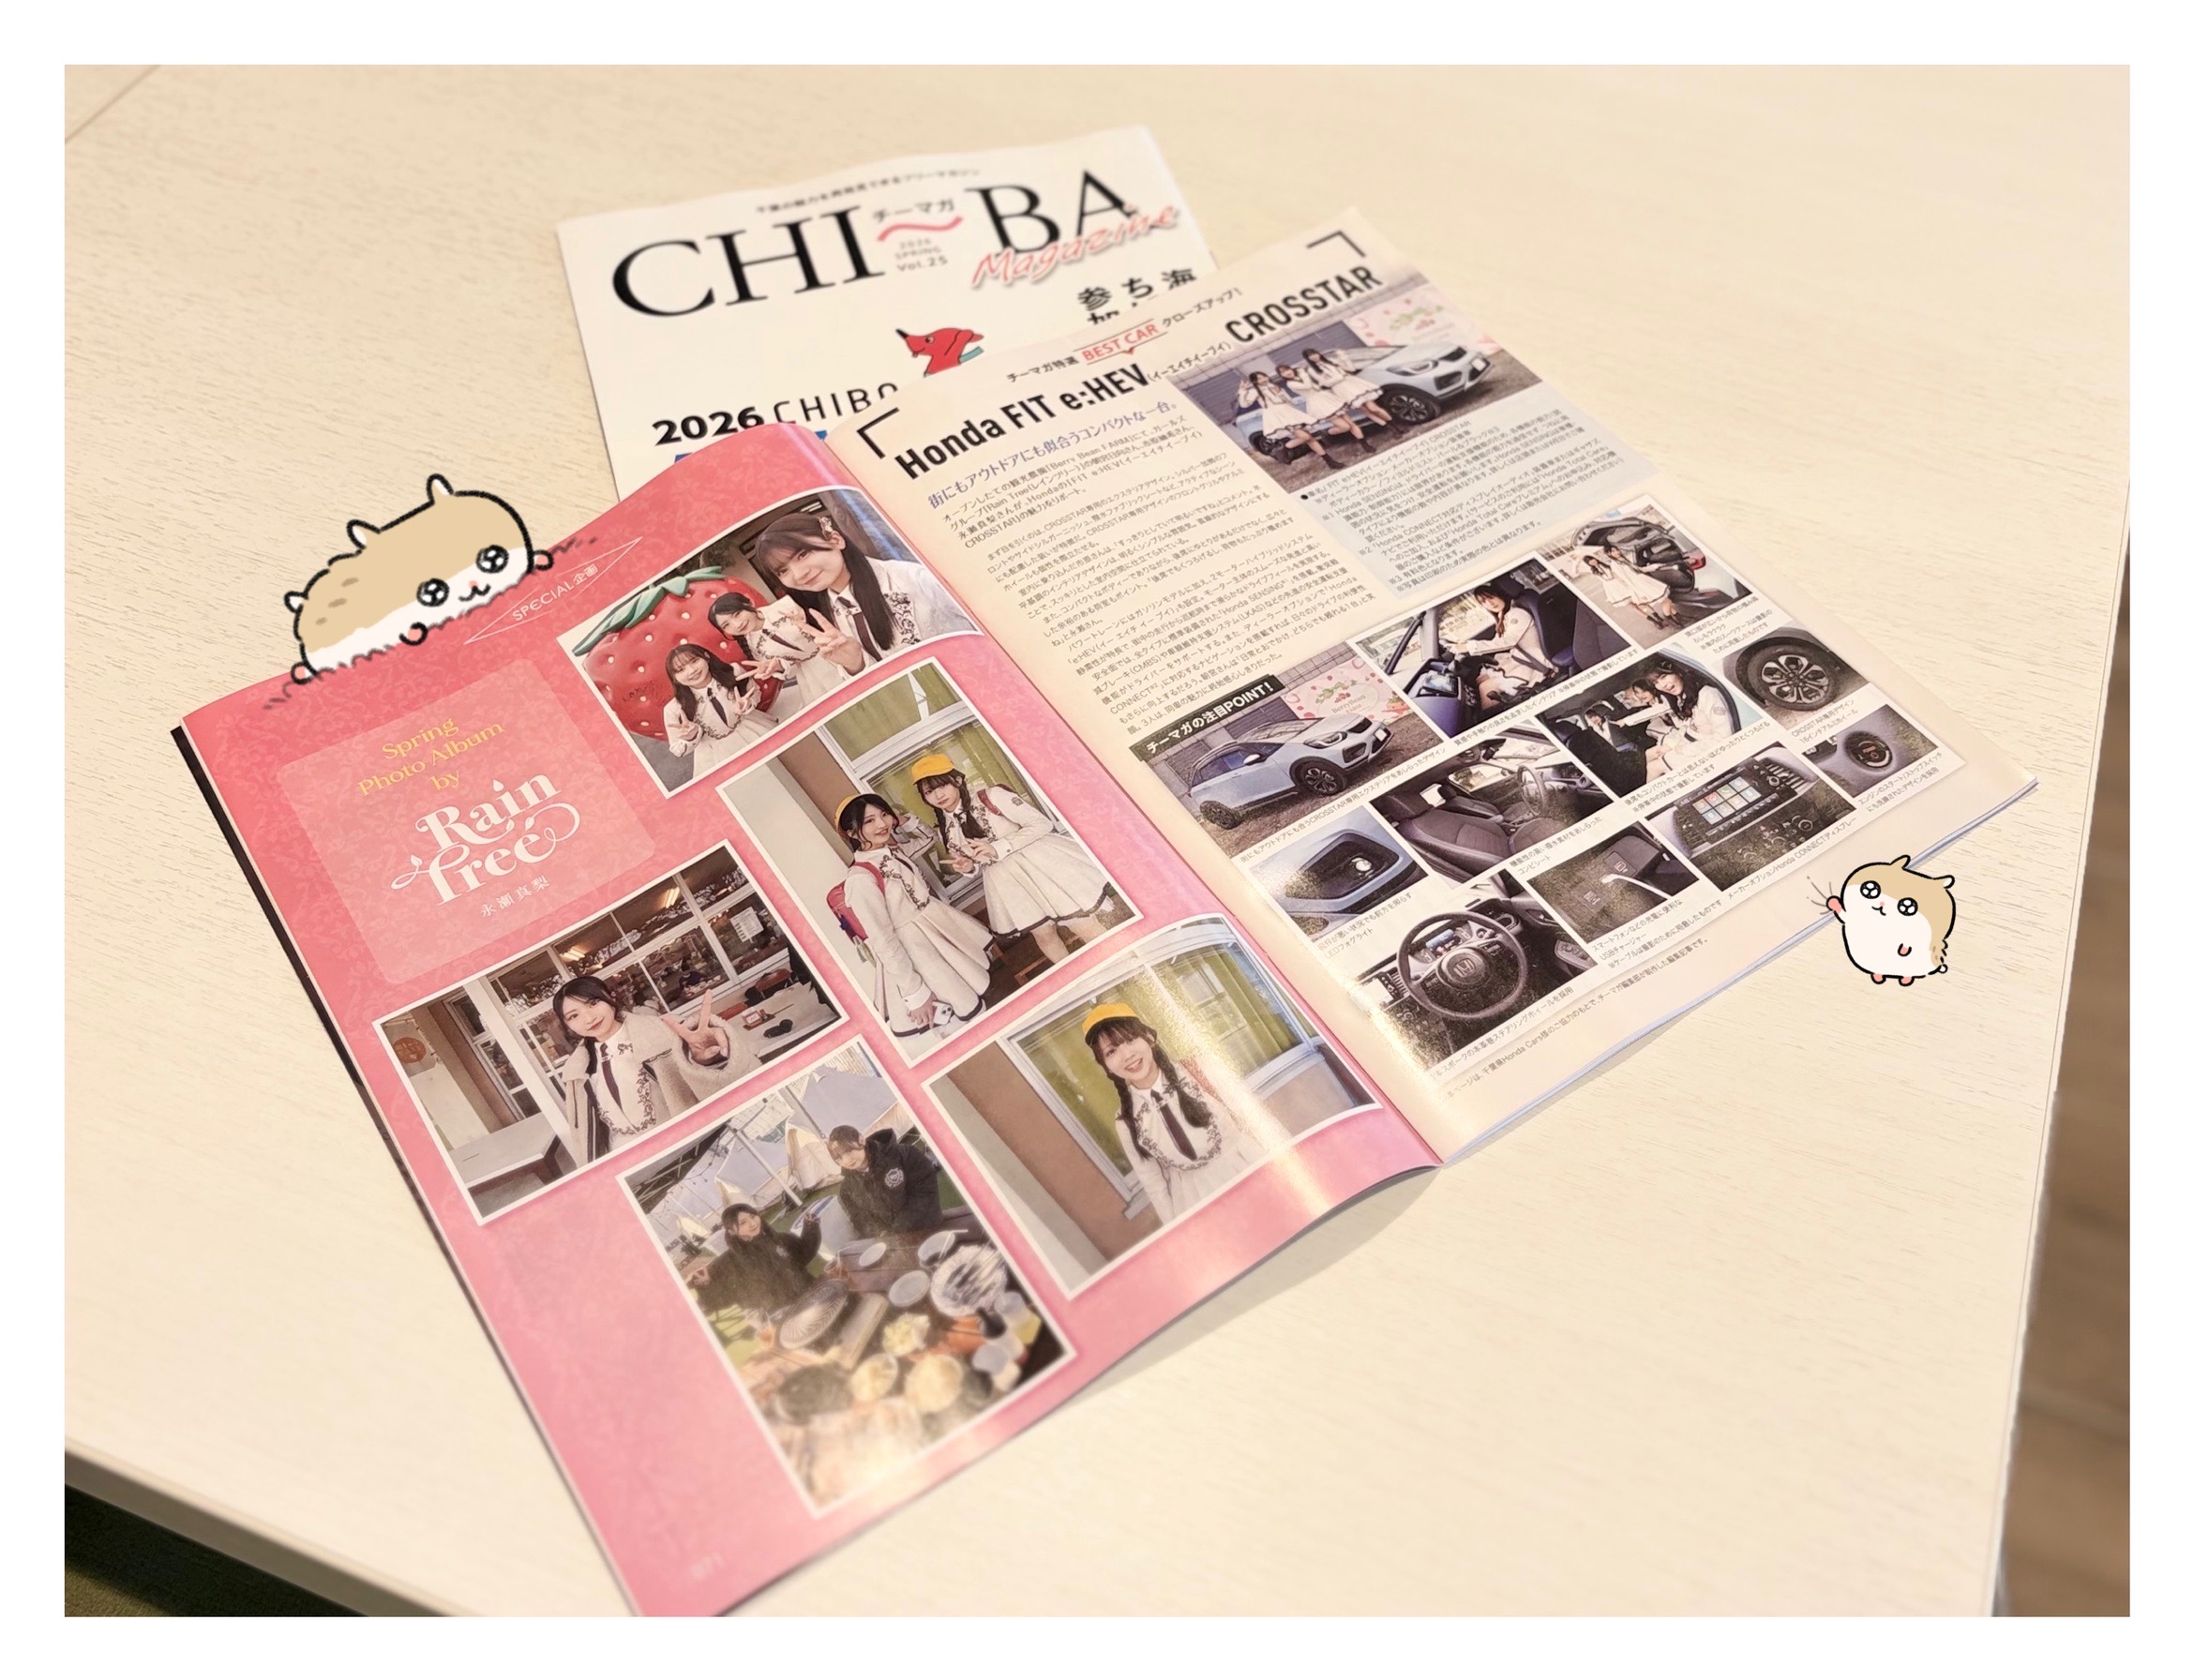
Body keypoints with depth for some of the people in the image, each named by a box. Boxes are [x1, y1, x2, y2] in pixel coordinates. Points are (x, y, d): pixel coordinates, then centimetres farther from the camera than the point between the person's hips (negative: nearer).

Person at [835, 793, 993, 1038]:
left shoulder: (892, 851, 1)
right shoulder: (860, 879, -23)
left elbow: (926, 840, 23)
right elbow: (884, 942, -23)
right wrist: (915, 994, -21)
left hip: (938, 923, 9)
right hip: (912, 950, -9)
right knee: (969, 1008, -7)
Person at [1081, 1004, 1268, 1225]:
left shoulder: (1197, 1071, -13)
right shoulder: (1126, 1123, -8)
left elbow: (1249, 1120, -6)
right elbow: (1153, 1182, 2)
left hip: (1252, 1173, -1)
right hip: (1197, 1199, 1)